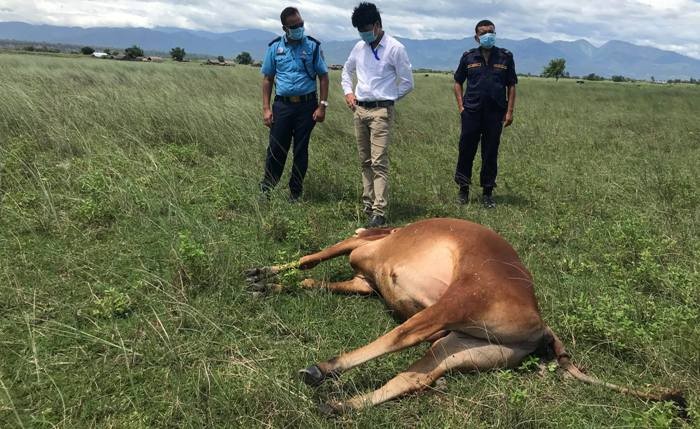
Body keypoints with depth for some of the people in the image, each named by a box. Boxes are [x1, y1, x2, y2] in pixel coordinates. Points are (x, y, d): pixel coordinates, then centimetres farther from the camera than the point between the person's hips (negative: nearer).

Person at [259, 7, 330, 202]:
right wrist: (266, 108, 0)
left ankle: (295, 194, 17)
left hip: (307, 105, 0)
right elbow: (267, 79, 7)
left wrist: (322, 105, -5)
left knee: (301, 151, 6)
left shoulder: (312, 46, 1)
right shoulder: (275, 47, 4)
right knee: (276, 149, 0)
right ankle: (266, 190, 14)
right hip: (282, 105, 1)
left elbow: (323, 77, 3)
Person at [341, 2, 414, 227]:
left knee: (379, 162, -12)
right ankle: (368, 205, 21)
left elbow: (407, 83, -3)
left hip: (381, 111, -6)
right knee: (365, 161, 11)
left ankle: (379, 213, -12)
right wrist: (348, 92, 14)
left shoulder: (395, 48, -7)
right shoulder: (359, 47, 10)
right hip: (359, 110, 6)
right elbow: (347, 69, 28)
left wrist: (387, 98, 2)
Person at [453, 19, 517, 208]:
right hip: (471, 111, 0)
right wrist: (461, 106, 3)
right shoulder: (468, 57, 6)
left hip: (495, 113, 0)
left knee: (491, 152, 5)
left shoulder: (505, 57, 7)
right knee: (466, 150, 2)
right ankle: (463, 189, 16)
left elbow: (511, 85, 9)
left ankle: (488, 193, 14)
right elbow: (458, 82, 14)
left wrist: (510, 111, 2)